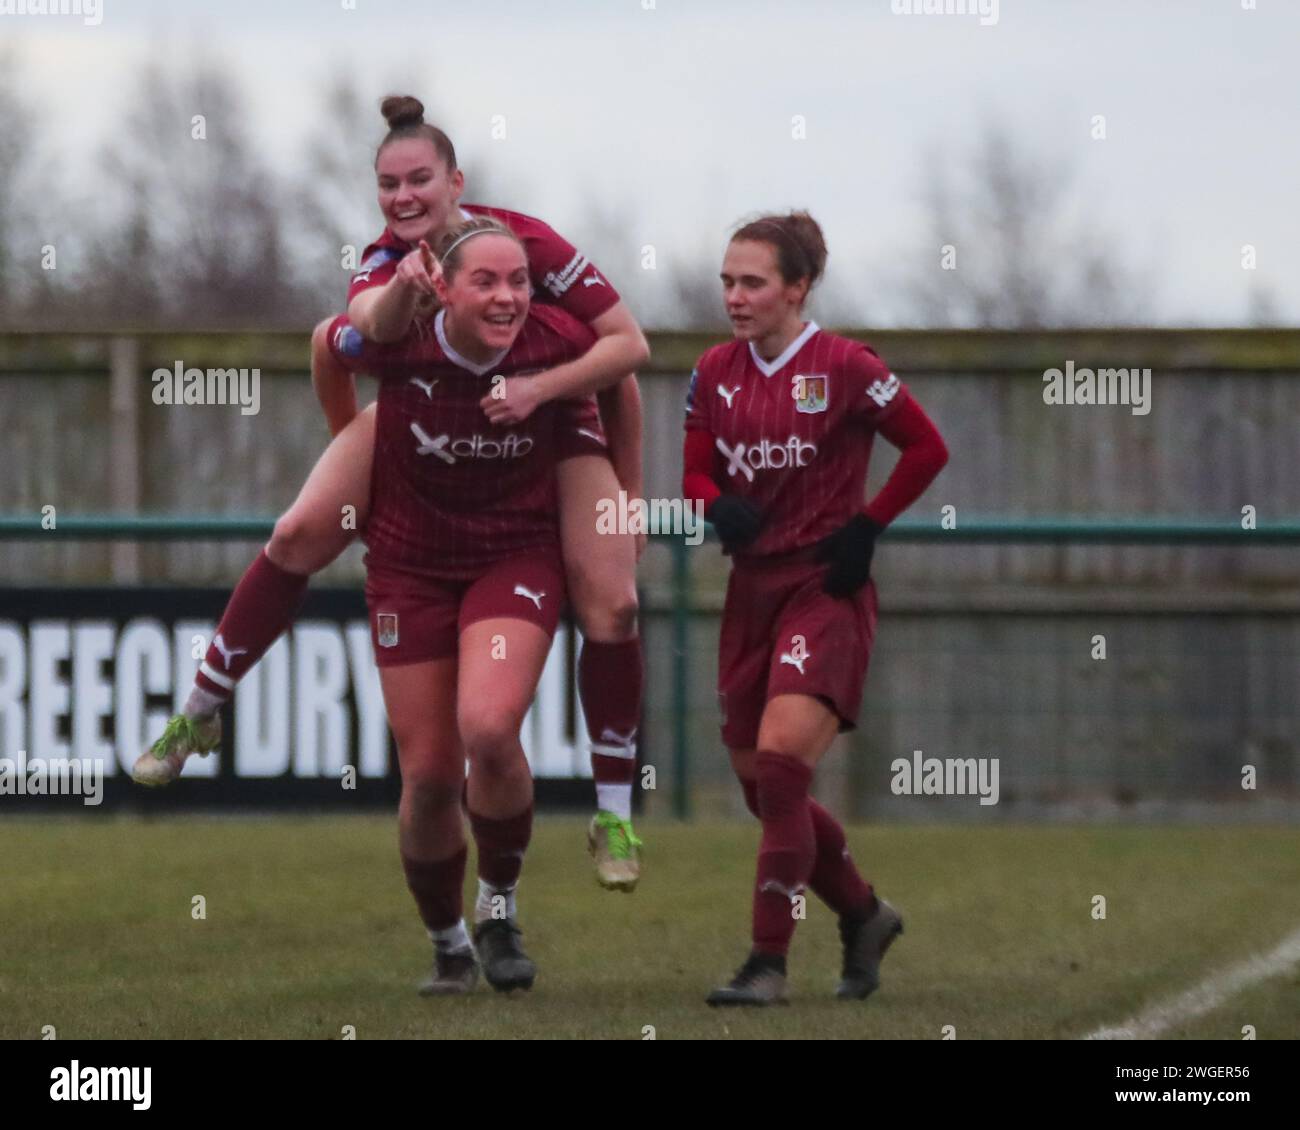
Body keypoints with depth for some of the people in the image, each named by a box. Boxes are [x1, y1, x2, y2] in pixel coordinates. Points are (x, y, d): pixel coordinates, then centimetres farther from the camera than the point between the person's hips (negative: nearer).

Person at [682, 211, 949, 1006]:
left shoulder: (843, 368, -10)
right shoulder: (717, 373, 6)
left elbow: (927, 448, -3)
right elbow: (696, 474, 11)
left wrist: (867, 529, -9)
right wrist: (721, 508, -11)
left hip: (826, 590, -6)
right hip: (753, 588, 6)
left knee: (779, 760, -19)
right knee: (762, 784, 9)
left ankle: (770, 963, -16)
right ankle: (864, 915, 33)